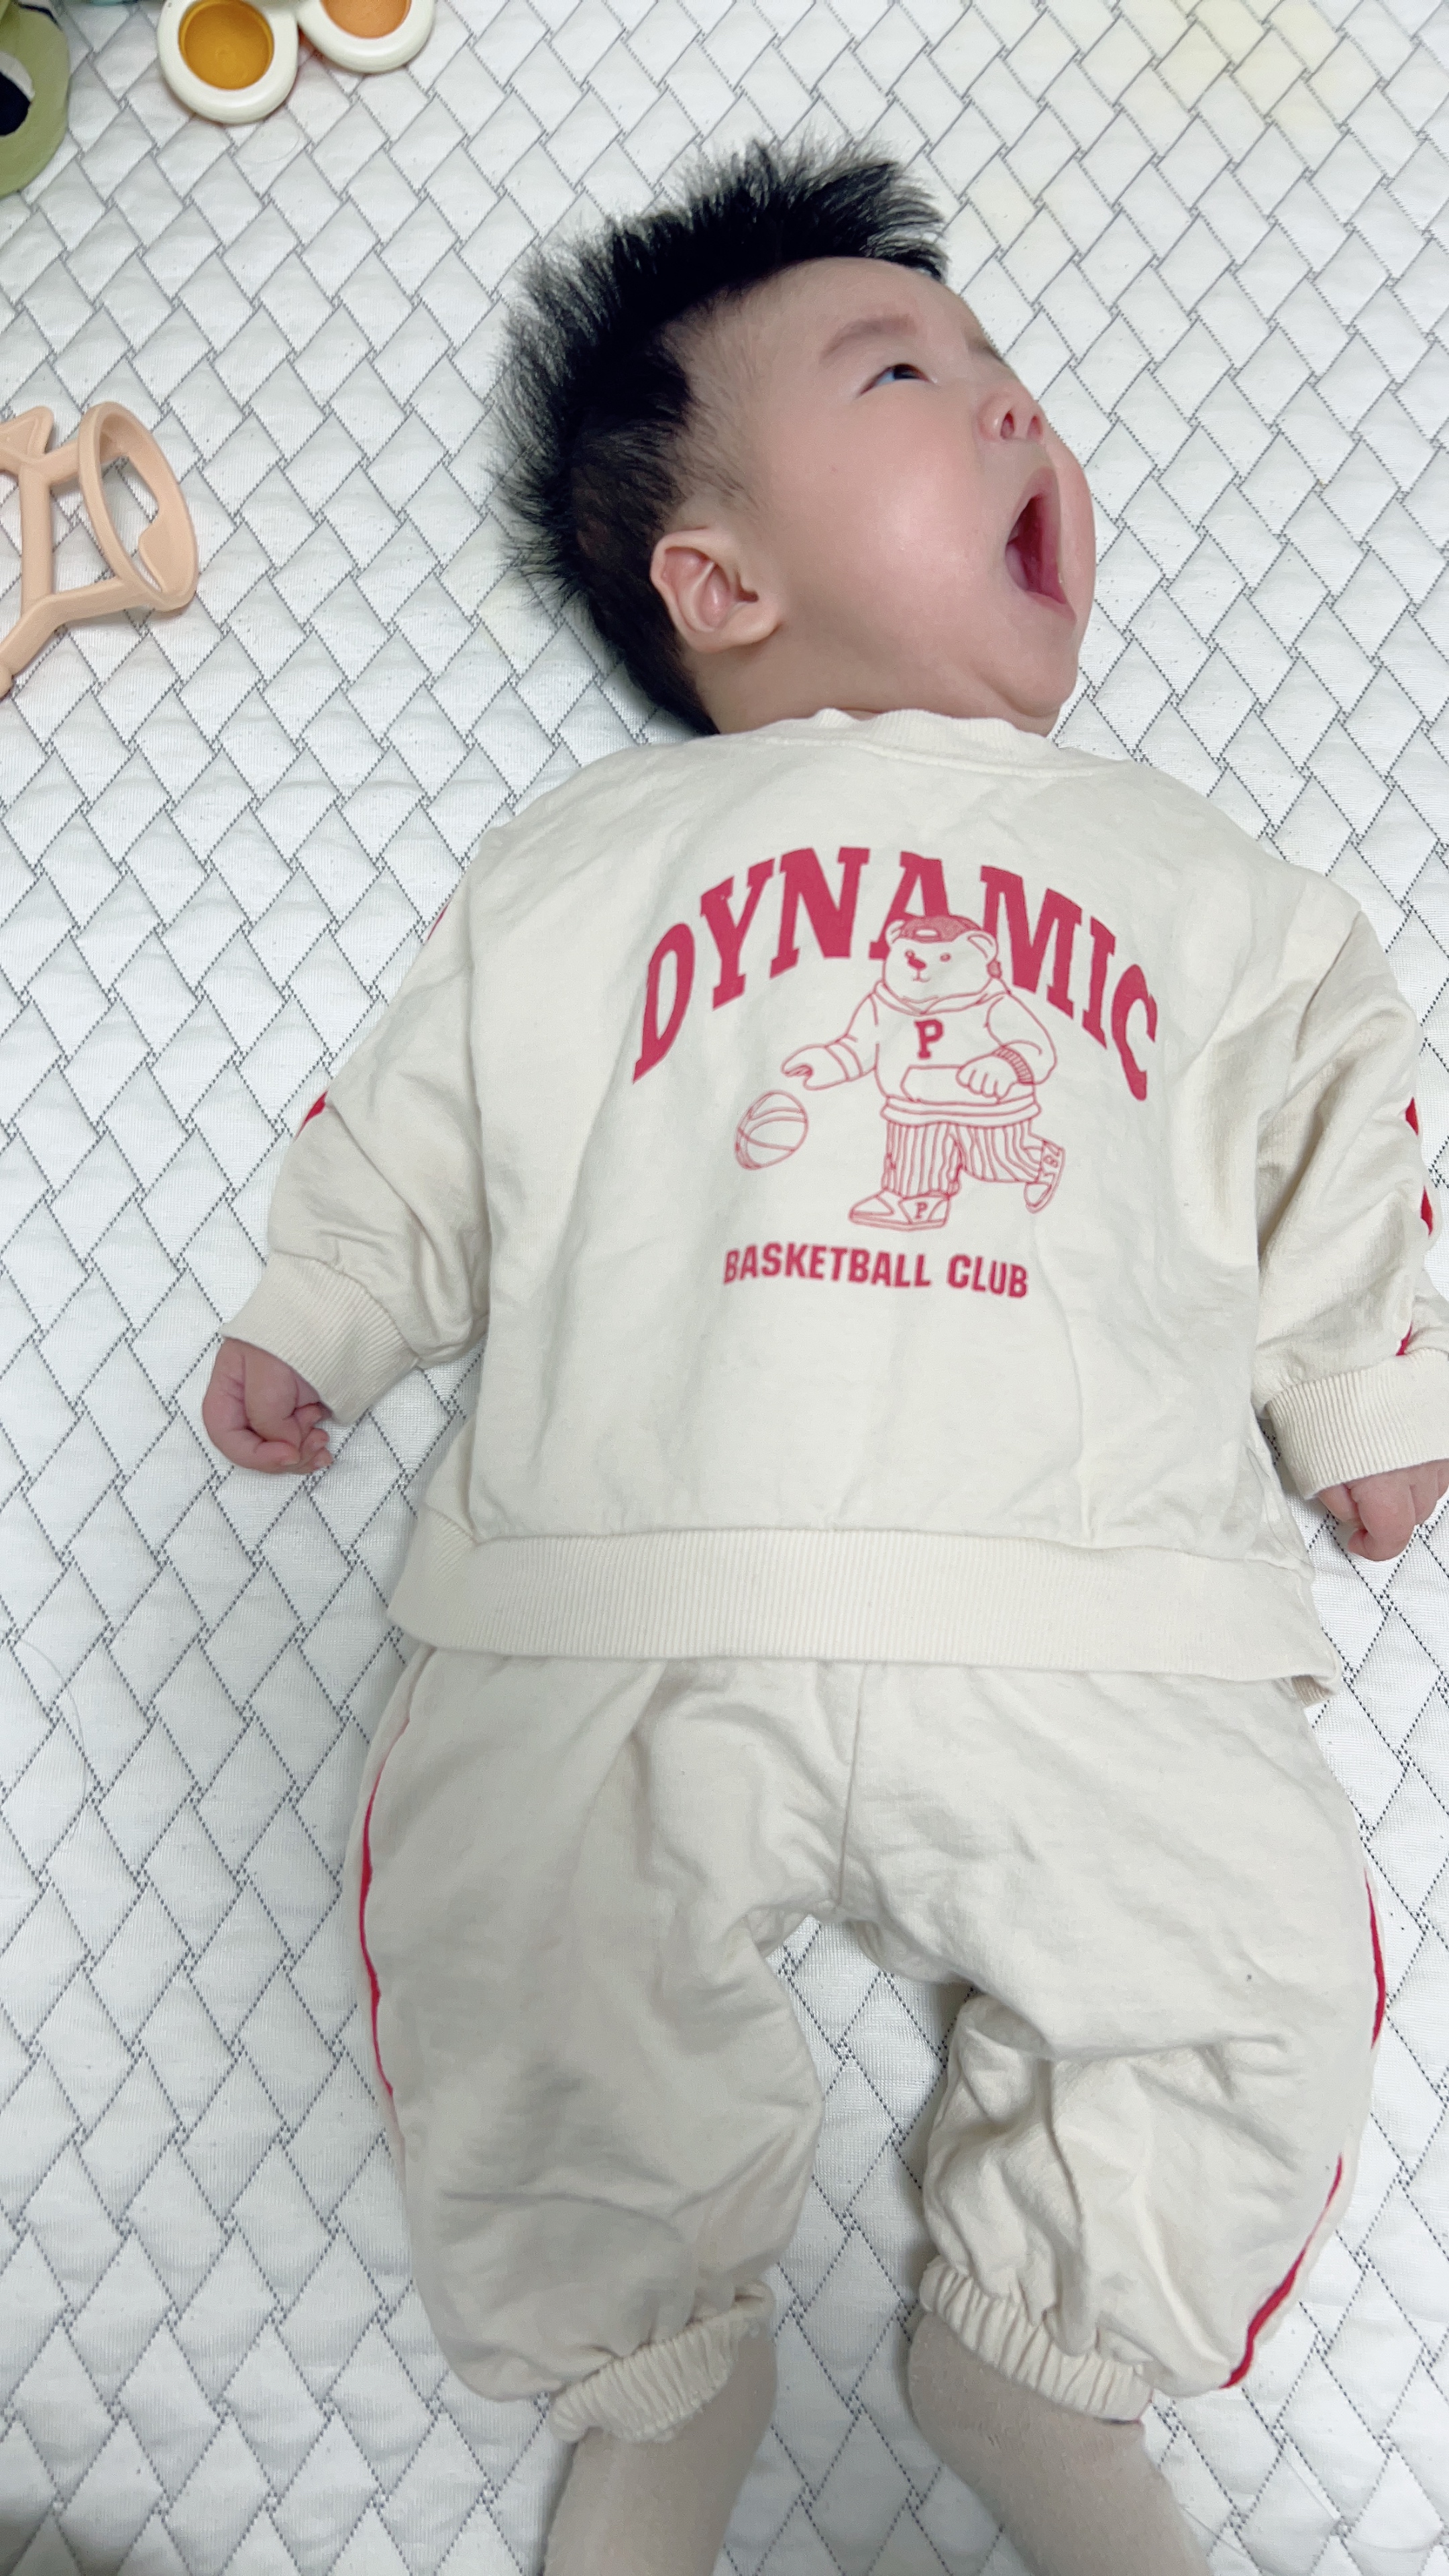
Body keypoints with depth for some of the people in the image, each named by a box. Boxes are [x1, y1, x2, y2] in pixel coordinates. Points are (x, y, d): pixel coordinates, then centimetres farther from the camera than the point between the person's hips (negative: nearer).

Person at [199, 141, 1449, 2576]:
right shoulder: (583, 861, 19)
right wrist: (302, 1330, 13)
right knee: (498, 1971, -12)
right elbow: (410, 1129, 21)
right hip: (626, 1626, 0)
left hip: (1087, 1634, 2)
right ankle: (658, 2368, 19)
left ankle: (1033, 2350, 20)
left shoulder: (1179, 870, 22)